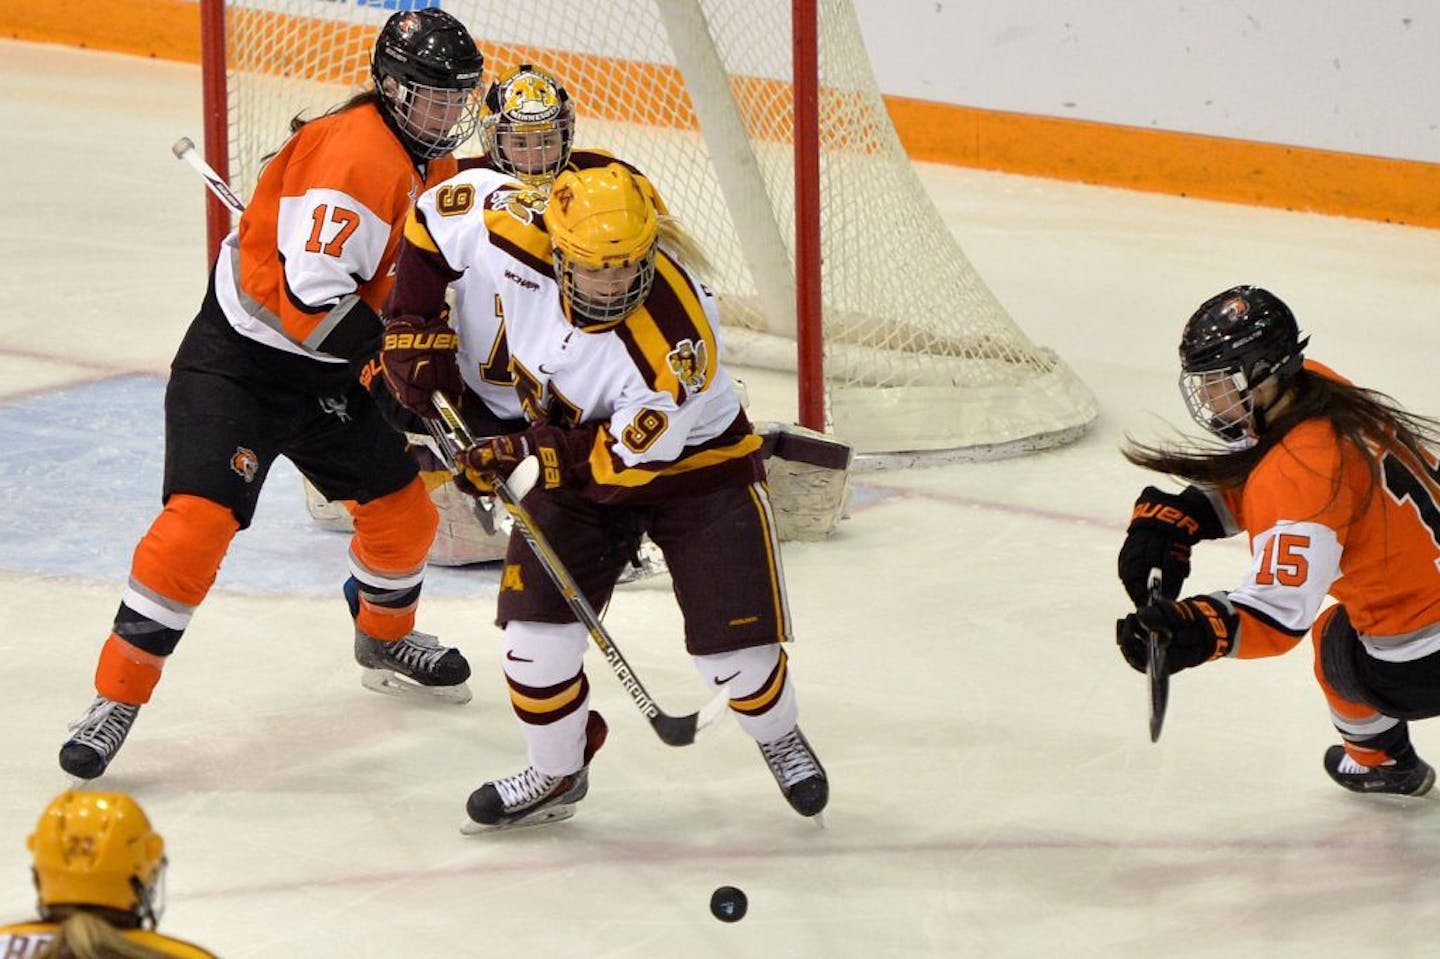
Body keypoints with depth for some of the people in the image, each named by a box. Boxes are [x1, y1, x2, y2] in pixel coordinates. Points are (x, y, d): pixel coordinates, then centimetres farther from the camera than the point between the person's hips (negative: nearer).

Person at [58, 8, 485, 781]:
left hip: (330, 378, 9)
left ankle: (384, 641, 45)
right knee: (199, 520, -20)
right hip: (239, 364, -9)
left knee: (403, 513, 15)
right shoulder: (356, 153, -25)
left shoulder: (433, 166, 7)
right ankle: (116, 700, -13)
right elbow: (312, 296, -31)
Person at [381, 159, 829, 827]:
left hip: (692, 463, -3)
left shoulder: (679, 335, -37)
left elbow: (627, 458, -27)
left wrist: (528, 456, -31)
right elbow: (440, 211, -7)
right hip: (569, 461, 4)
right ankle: (557, 773, 20)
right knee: (535, 632, -7)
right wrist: (413, 327, -8)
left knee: (734, 646, -4)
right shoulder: (520, 239, -28)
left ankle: (779, 737, 31)